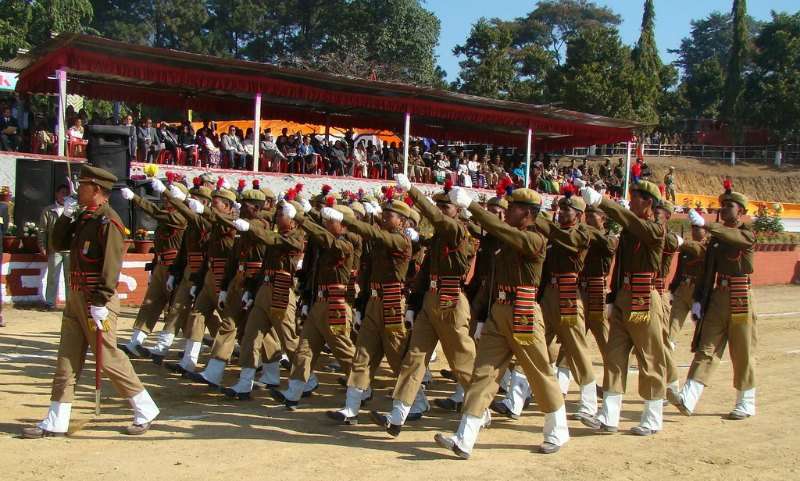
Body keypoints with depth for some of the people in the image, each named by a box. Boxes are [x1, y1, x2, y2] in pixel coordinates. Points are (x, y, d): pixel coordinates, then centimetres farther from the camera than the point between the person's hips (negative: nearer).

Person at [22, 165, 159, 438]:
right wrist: (66, 214, 5)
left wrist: (99, 303, -24)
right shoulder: (83, 217, 14)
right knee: (66, 360, 9)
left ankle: (145, 411, 9)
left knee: (108, 358, -3)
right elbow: (59, 244, 17)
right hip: (76, 298, 9)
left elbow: (111, 265, -21)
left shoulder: (108, 221, -15)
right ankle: (55, 423, 15)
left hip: (97, 301, -9)